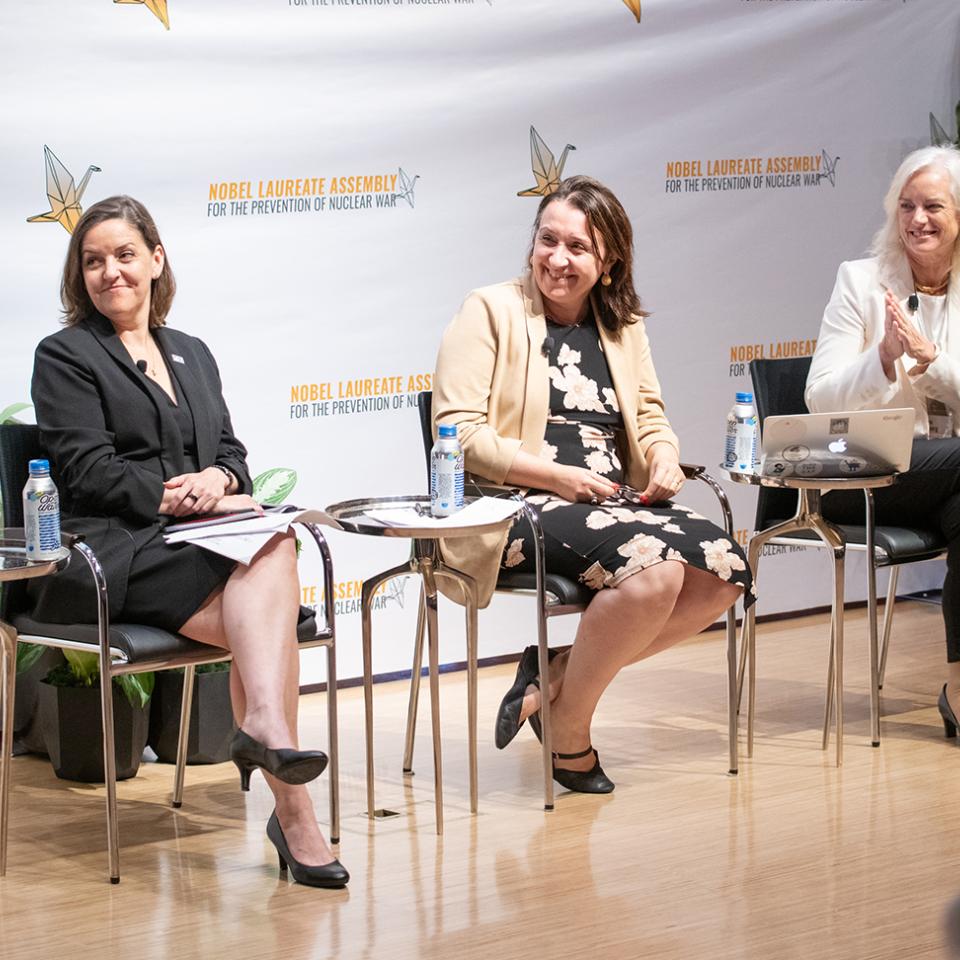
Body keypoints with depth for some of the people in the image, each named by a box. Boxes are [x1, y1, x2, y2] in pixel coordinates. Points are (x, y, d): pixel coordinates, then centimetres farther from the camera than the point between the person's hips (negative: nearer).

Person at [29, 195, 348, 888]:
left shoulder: (193, 355, 27)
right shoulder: (64, 357, 9)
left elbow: (232, 453, 20)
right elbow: (88, 472, -4)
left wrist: (218, 480, -5)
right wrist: (178, 496, -13)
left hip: (202, 542, 5)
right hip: (118, 549, -5)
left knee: (274, 541, -33)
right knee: (267, 611, -30)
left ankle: (264, 728, -46)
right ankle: (293, 811, -39)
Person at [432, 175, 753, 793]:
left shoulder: (624, 327, 18)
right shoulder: (491, 311, 0)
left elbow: (650, 417, 21)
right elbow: (457, 431, -8)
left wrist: (664, 456, -4)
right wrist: (554, 475, -18)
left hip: (618, 502, 7)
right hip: (522, 508, -7)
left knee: (726, 572, -17)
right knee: (653, 567, -31)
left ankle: (555, 677, -6)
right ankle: (569, 738, -12)